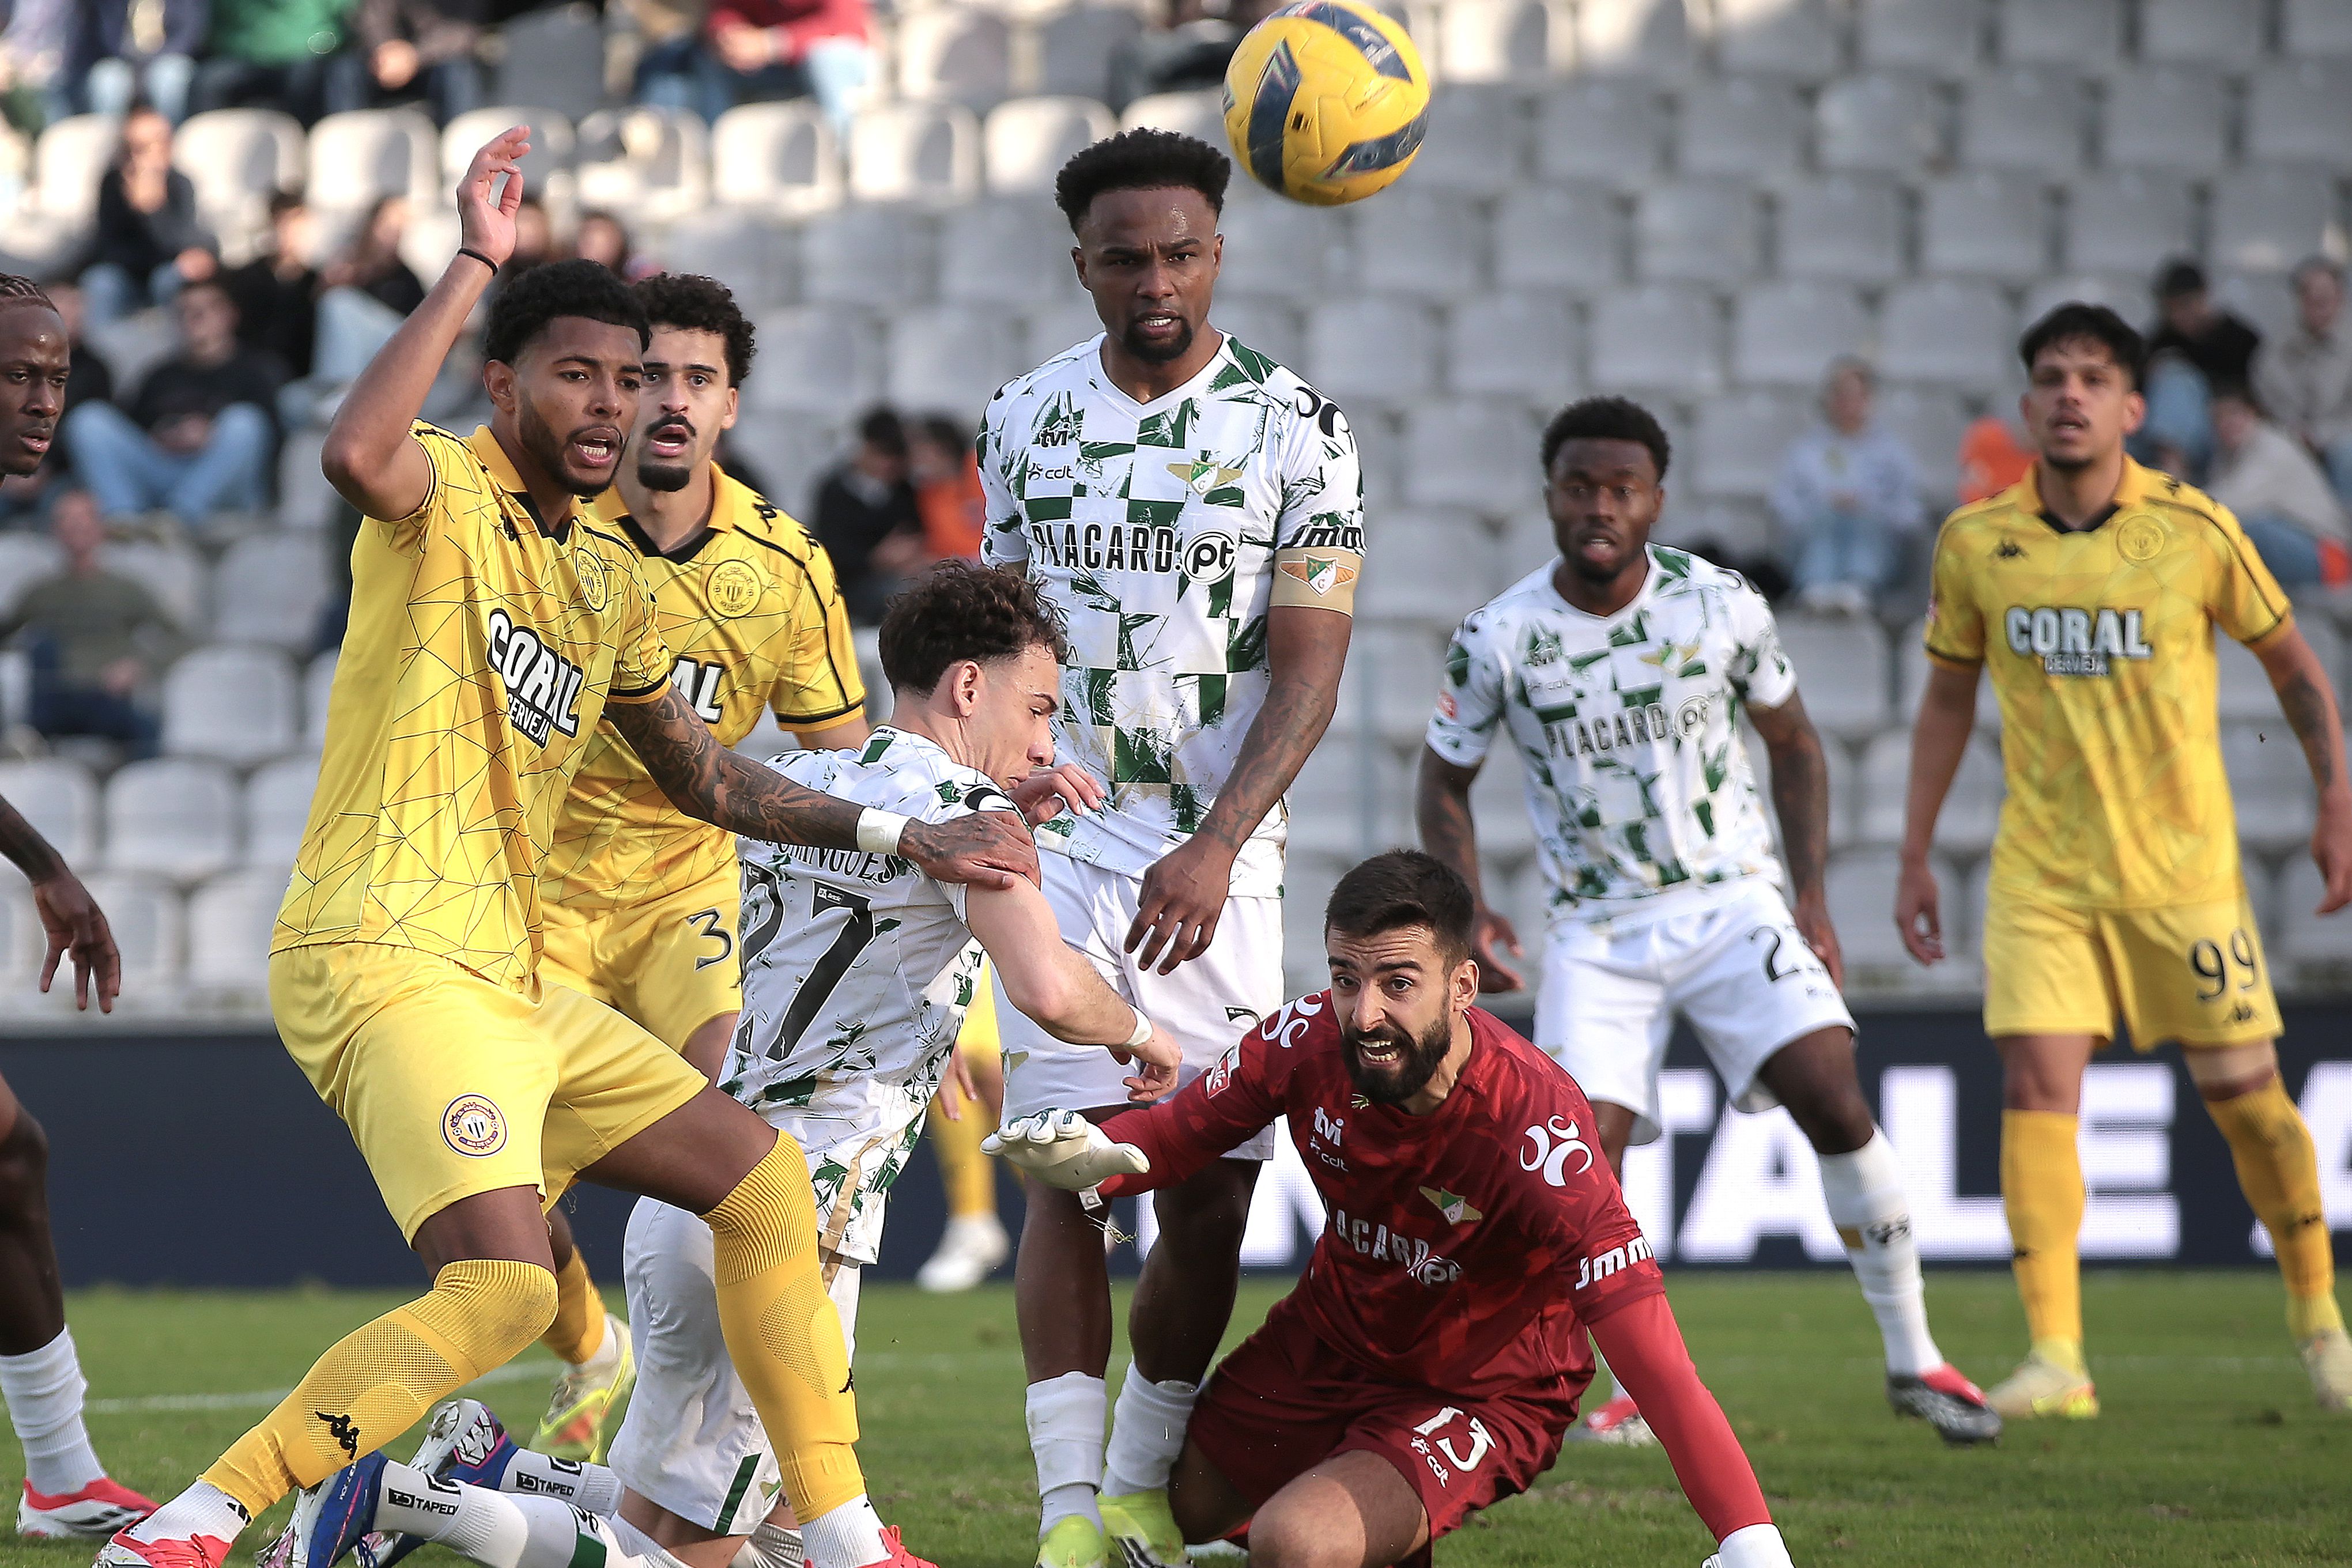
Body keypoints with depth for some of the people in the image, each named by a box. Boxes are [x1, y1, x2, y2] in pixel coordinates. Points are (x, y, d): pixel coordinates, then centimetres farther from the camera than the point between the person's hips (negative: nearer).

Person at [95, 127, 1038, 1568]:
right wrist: (473, 265, -27)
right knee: (505, 1286, -25)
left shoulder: (613, 579, 18)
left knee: (764, 1176, 13)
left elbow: (707, 779, 29)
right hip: (386, 960, -9)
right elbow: (355, 453, -33)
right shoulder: (444, 499, -7)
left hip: (511, 978, 9)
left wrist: (904, 839, 24)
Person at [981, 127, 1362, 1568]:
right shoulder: (1027, 421, 6)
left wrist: (1215, 851, -20)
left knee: (1214, 1198, -1)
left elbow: (1309, 673, -9)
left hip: (1223, 861, -1)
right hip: (1062, 846, 1)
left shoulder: (1298, 430, -3)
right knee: (1069, 1176, -9)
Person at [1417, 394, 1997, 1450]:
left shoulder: (1722, 607, -6)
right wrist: (1465, 910, -8)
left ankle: (1912, 1358, -3)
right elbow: (1445, 777, 6)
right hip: (1595, 930, 0)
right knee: (1584, 1153, -15)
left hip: (1732, 900, 0)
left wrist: (1811, 896, 2)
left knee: (1834, 1099, -16)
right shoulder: (1497, 639, -9)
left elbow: (1792, 743, 9)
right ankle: (1638, 1391, 6)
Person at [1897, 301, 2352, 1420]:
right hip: (2042, 870, 1)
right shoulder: (1976, 543, 0)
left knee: (2244, 1096, 2)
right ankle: (2055, 1360, -12)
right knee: (2035, 1087, -13)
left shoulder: (2194, 530, -6)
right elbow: (1948, 698, 13)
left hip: (2184, 865, -1)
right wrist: (1915, 857, 12)